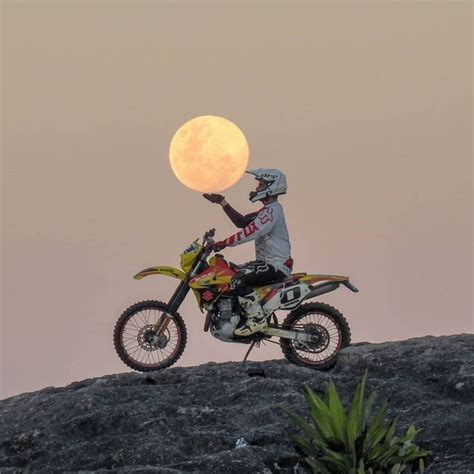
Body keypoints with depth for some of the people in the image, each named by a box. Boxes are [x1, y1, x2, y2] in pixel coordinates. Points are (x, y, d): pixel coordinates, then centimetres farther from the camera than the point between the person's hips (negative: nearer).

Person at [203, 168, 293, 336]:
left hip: (277, 264, -11)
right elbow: (242, 221, 17)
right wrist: (223, 203, 11)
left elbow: (250, 232, -26)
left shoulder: (272, 210, -16)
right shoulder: (268, 210, 18)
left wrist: (224, 243, -25)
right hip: (268, 262, 11)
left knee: (239, 279, -29)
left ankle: (257, 320, -24)